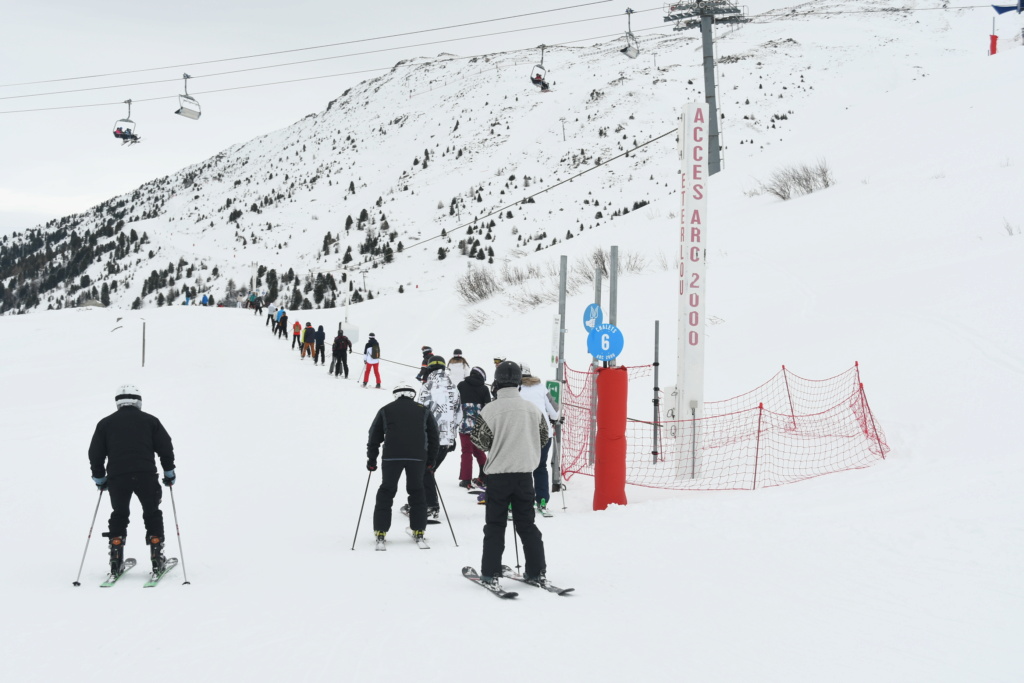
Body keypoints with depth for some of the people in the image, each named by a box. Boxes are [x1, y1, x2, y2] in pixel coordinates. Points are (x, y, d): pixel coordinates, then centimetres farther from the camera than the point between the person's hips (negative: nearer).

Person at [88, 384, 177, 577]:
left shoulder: (105, 423, 12)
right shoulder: (150, 421, 10)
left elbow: (95, 454, 12)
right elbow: (166, 447, 7)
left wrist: (99, 478, 24)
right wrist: (169, 473, 19)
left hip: (116, 477, 1)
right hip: (146, 475, -1)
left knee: (119, 515, 19)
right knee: (152, 514, 15)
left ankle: (116, 560, 11)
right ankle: (157, 557, 8)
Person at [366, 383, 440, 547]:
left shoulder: (385, 411, 16)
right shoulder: (423, 411, 18)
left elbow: (374, 437, 14)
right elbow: (433, 435, 17)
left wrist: (371, 460, 20)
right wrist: (430, 460, 23)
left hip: (391, 456, -1)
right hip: (418, 457, 1)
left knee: (386, 492, 8)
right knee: (416, 491, 15)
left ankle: (380, 532, 3)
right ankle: (418, 531, 15)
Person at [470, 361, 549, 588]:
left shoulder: (491, 409, -12)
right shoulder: (533, 409, 0)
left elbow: (480, 440, -8)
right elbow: (543, 438, 10)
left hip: (498, 474, -3)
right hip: (525, 473, 3)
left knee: (495, 525, 6)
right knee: (526, 524, 13)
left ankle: (490, 573, 4)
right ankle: (537, 571, 13)